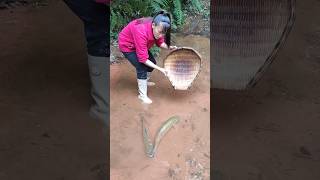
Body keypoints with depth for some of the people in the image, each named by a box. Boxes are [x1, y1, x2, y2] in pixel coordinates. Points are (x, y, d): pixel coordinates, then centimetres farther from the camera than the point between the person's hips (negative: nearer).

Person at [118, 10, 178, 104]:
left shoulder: (157, 27, -22)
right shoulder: (142, 32, -42)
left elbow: (160, 42, -3)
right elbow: (143, 59, -37)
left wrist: (169, 47, -22)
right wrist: (160, 69, -36)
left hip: (139, 44, 7)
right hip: (127, 45, -7)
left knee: (152, 62, 9)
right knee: (142, 68, -14)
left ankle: (144, 82, 36)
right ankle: (142, 95, 4)